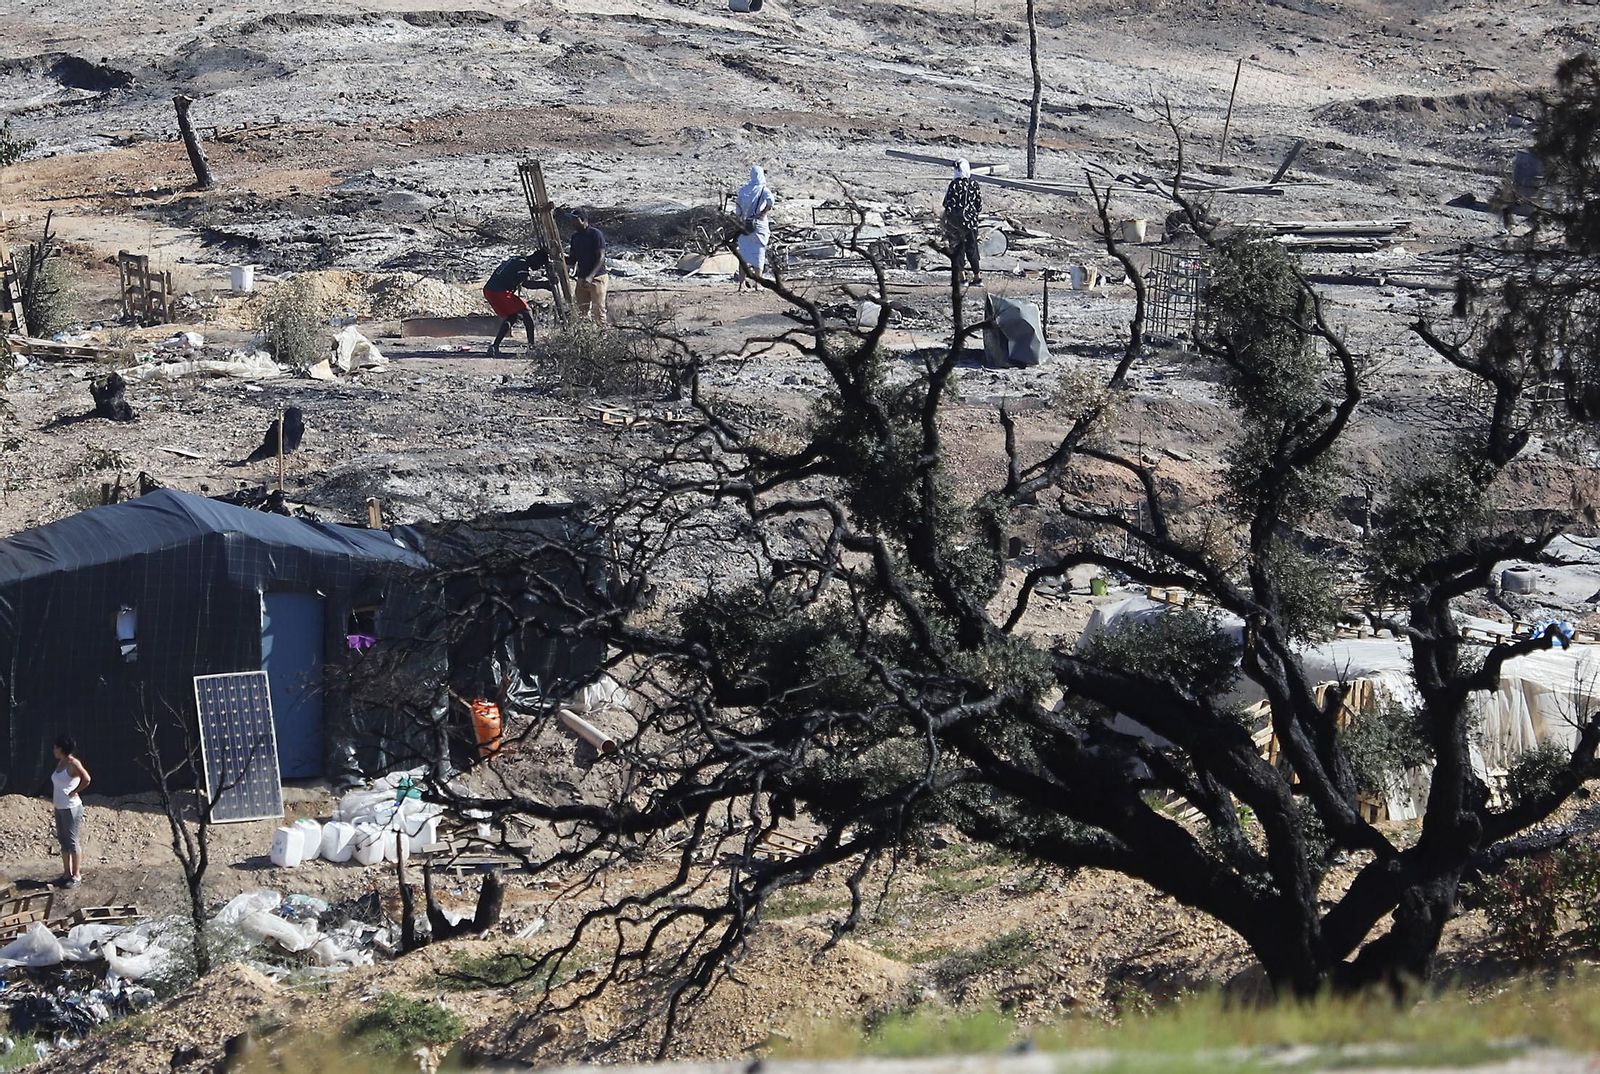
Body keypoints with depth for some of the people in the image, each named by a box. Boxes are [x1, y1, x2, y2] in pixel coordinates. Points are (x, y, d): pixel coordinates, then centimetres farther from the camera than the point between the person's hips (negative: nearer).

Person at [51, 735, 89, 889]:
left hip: (71, 808, -9)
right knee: (63, 841, 14)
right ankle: (67, 873, 22)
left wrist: (74, 792, -19)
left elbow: (86, 779, -31)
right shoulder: (60, 763, 10)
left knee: (72, 842, -2)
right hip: (59, 808, 9)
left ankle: (77, 876, 5)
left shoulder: (73, 764, -17)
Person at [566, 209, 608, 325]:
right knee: (582, 311, 1)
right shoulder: (575, 237, 12)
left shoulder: (596, 234, -10)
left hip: (596, 277, -7)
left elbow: (601, 258, -14)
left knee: (598, 310, -8)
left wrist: (590, 277, -25)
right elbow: (574, 260, 16)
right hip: (581, 278, 7)